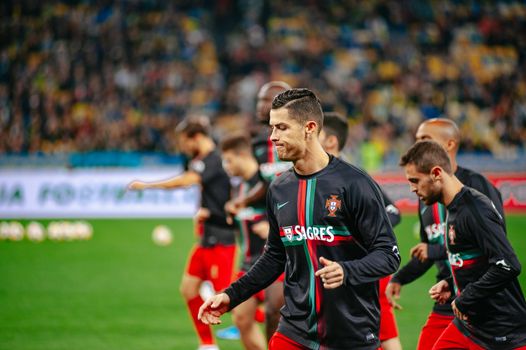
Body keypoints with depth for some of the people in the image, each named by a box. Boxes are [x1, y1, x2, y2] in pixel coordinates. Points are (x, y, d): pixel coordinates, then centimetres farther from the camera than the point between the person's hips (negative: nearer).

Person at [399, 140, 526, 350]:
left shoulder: (475, 210, -20)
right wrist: (450, 284, 7)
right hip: (466, 327, 9)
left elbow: (507, 266, -28)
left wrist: (464, 300, -19)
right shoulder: (453, 209, 10)